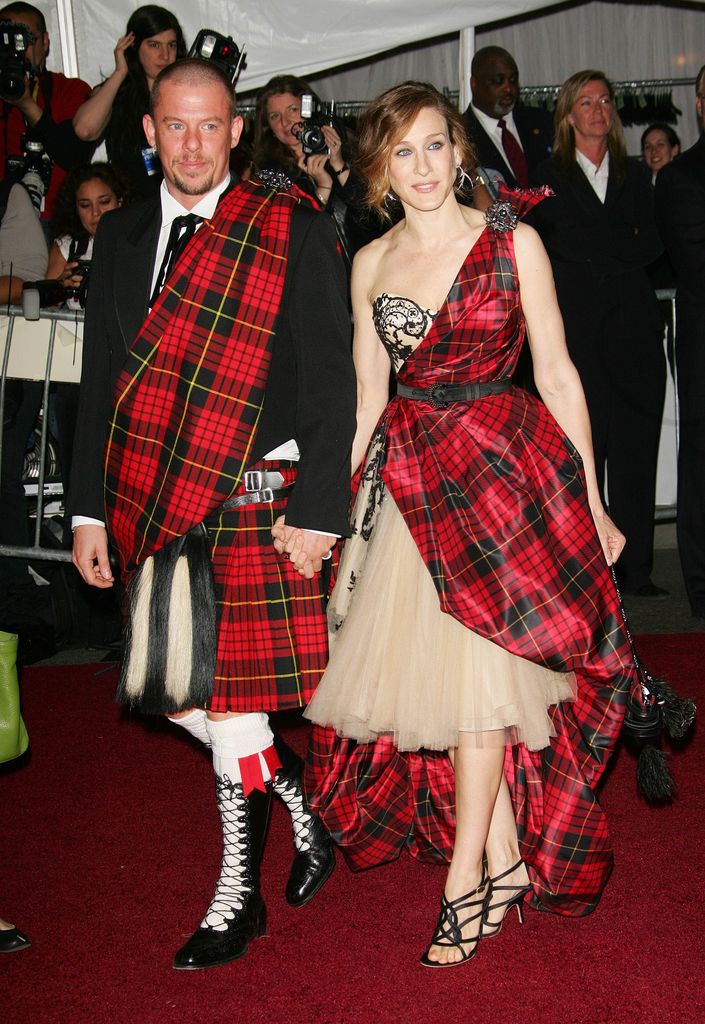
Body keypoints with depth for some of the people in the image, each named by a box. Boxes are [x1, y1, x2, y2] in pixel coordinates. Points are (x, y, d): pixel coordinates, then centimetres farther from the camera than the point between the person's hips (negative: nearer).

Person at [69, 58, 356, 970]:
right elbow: (102, 382, 14)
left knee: (227, 695, -2)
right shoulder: (120, 235, 12)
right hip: (157, 504, 5)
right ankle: (302, 807, 33)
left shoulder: (292, 233, -3)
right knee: (176, 690, 7)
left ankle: (238, 898, 19)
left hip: (256, 498, -5)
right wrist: (89, 509, 10)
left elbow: (328, 381, -6)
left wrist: (317, 511, -12)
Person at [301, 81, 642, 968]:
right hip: (408, 477, 4)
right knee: (423, 658, 3)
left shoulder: (512, 241, -1)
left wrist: (591, 500, -4)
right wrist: (346, 509, 11)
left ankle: (467, 876, 9)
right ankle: (507, 860, 19)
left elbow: (557, 373, -2)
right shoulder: (369, 264, 9)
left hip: (504, 466, -4)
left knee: (480, 661, -4)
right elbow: (369, 397, 12)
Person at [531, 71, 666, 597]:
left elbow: (652, 245, 9)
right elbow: (562, 245, -2)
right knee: (583, 448, -5)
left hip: (633, 322, 3)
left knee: (636, 446, 1)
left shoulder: (636, 175, 19)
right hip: (579, 326, -3)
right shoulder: (552, 177, 9)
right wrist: (625, 246, -3)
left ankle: (636, 569, 6)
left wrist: (597, 249, -3)